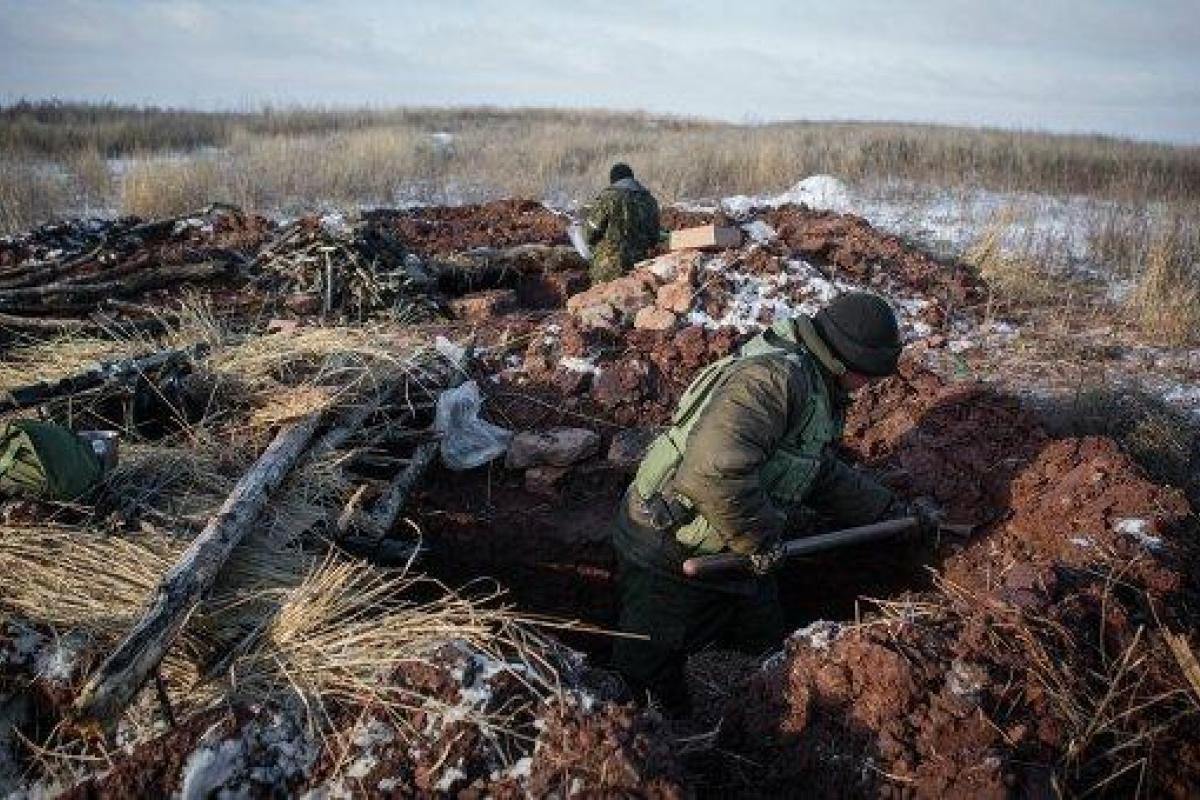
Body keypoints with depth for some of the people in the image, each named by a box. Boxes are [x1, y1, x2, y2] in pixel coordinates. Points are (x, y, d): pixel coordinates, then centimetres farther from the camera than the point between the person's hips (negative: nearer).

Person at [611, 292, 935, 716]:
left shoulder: (816, 391, 10)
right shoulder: (774, 376, -26)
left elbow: (827, 475, 24)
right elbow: (716, 468, -38)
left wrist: (895, 510, 25)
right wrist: (760, 538, -24)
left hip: (729, 551, 10)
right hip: (671, 558, -10)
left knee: (767, 643, 22)